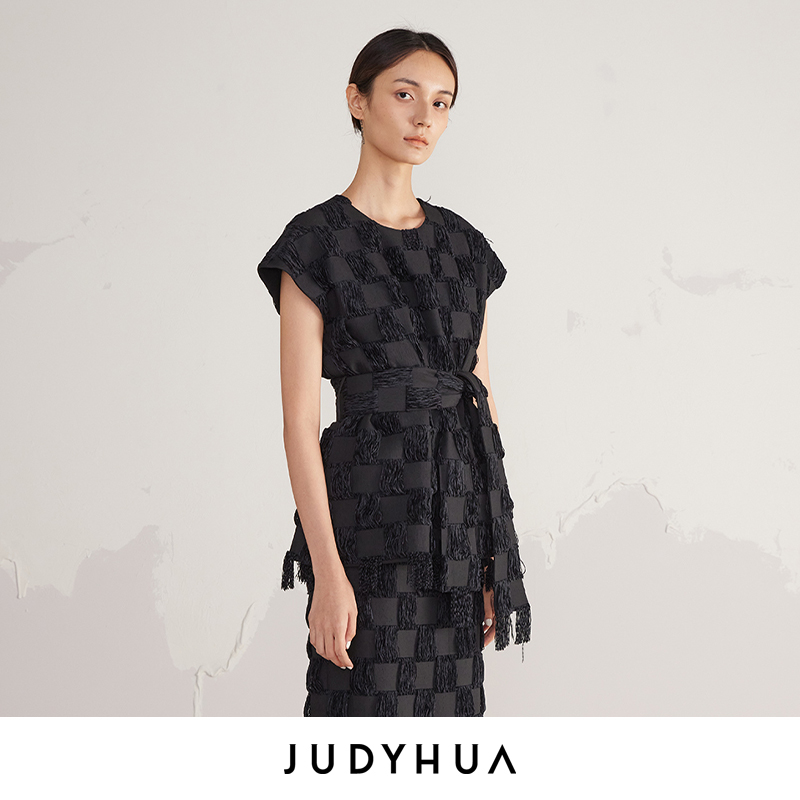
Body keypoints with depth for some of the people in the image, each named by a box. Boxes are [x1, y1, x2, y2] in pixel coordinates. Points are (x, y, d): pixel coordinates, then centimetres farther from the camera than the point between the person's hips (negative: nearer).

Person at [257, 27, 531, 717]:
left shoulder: (462, 244, 11)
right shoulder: (317, 241, -5)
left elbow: (483, 396, 13)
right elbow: (299, 417, -10)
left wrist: (496, 552, 10)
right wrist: (327, 570, -17)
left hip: (459, 508, 6)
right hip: (371, 510, -5)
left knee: (446, 712, 10)